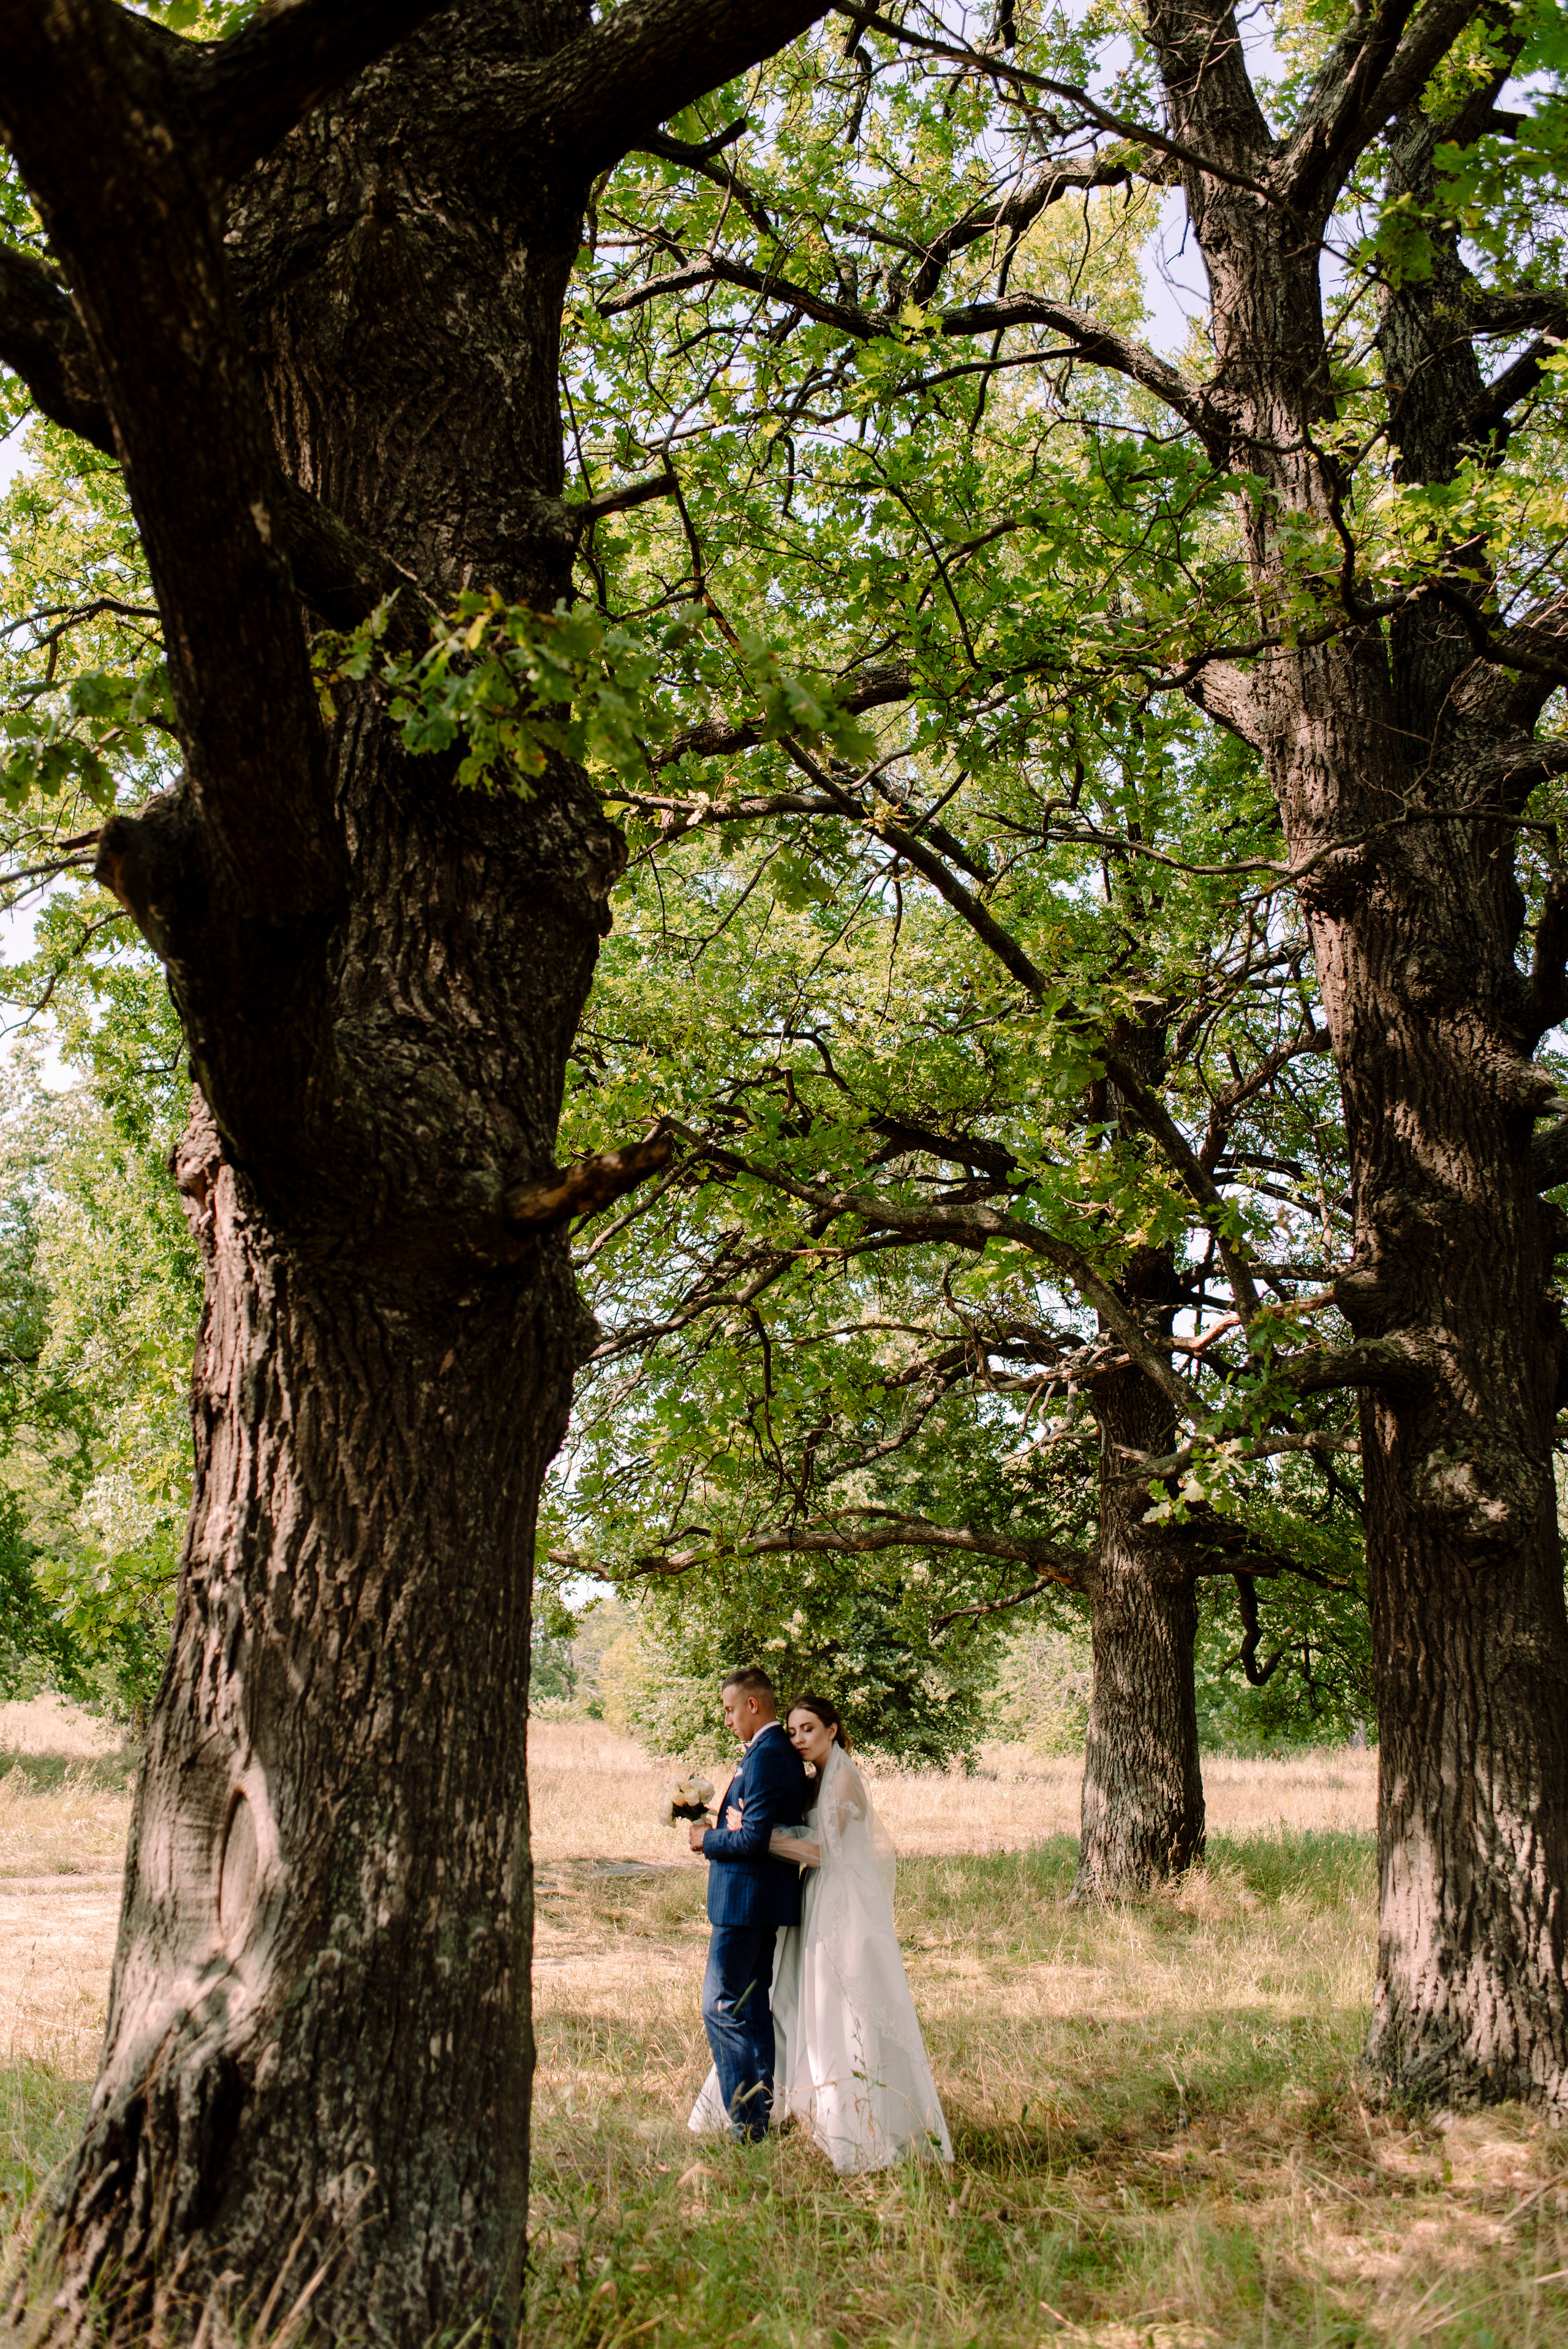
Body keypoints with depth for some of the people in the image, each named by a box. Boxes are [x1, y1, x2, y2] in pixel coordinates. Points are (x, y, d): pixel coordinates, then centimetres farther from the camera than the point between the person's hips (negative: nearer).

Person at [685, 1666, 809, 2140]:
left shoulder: (765, 1757, -19)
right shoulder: (784, 1753, 13)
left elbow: (754, 1838, -24)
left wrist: (708, 1840, -8)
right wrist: (721, 1833, 6)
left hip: (746, 1901, -10)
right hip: (768, 1903, 10)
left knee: (721, 2008, -5)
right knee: (753, 2008, 16)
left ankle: (745, 2124, -3)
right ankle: (764, 2111, 22)